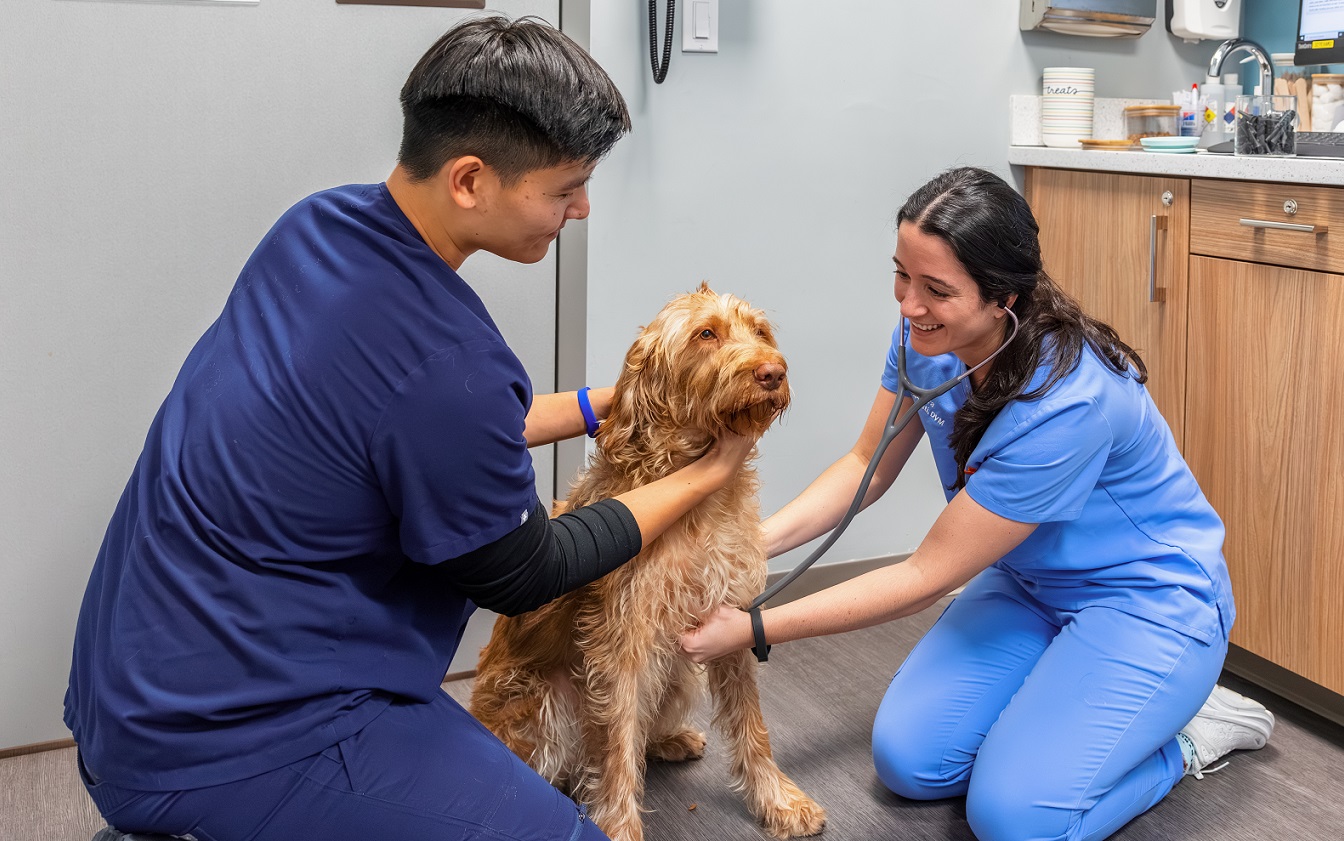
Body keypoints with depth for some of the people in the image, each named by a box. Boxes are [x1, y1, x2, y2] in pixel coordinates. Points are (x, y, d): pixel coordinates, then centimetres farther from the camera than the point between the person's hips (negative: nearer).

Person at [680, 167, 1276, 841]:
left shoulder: (1067, 401, -36)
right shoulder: (927, 335, -14)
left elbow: (926, 576, -29)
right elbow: (867, 465, 0)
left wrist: (755, 630, -26)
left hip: (1147, 600, -7)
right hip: (1031, 583, 7)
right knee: (908, 761, -4)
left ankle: (1184, 735, 4)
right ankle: (1066, 696, 17)